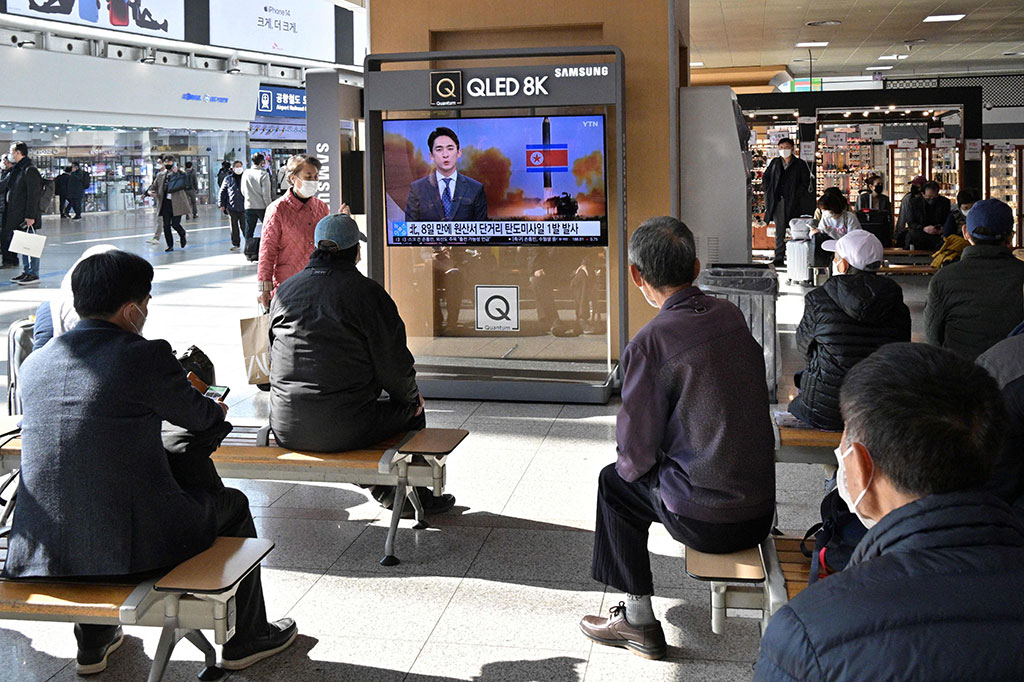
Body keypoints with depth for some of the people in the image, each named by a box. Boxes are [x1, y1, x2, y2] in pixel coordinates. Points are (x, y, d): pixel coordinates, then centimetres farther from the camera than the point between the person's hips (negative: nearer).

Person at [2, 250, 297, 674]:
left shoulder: (34, 363, 6)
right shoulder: (147, 357, -12)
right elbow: (200, 417, 5)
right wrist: (217, 411, 30)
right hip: (130, 550, -6)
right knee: (232, 505, 20)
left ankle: (93, 642, 44)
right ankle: (246, 639, 34)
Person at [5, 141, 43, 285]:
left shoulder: (30, 171, -14)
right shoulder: (16, 170, 15)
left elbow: (33, 195, -18)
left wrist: (30, 216, -22)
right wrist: (7, 213, 18)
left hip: (26, 216, -9)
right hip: (17, 216, 9)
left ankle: (34, 274, -2)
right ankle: (26, 272, 20)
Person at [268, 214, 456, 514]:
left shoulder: (284, 291, 8)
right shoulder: (366, 292, -10)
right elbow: (394, 364, -8)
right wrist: (411, 395, 13)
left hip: (286, 429, 6)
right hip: (343, 431, -6)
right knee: (411, 411, 20)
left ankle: (383, 490, 43)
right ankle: (417, 497, 35)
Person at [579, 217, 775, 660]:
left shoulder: (649, 344, -19)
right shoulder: (731, 316, 2)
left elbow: (636, 453, -13)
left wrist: (628, 465, 11)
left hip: (709, 520, -7)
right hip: (762, 507, 7)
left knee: (614, 482, 17)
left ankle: (639, 621, 22)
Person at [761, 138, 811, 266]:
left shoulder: (799, 164, 6)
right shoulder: (775, 163, 15)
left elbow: (805, 181, 2)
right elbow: (765, 177, 19)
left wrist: (797, 196, -8)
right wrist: (768, 193, 7)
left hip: (792, 202, -2)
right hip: (777, 201, 2)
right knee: (779, 230, 1)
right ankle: (779, 258, 3)